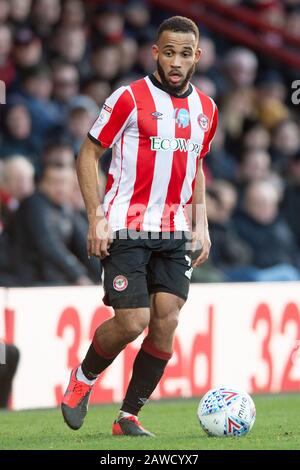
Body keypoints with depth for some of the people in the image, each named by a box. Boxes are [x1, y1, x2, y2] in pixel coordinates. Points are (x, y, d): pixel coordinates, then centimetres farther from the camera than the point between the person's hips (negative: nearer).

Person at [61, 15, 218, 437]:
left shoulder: (205, 110, 11)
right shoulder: (130, 98, -6)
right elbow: (88, 154, -2)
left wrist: (201, 224, 14)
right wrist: (96, 218, -10)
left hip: (173, 234, 5)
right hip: (125, 229, -5)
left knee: (166, 323, -5)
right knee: (132, 321, -13)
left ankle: (129, 416, 6)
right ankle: (83, 379, 16)